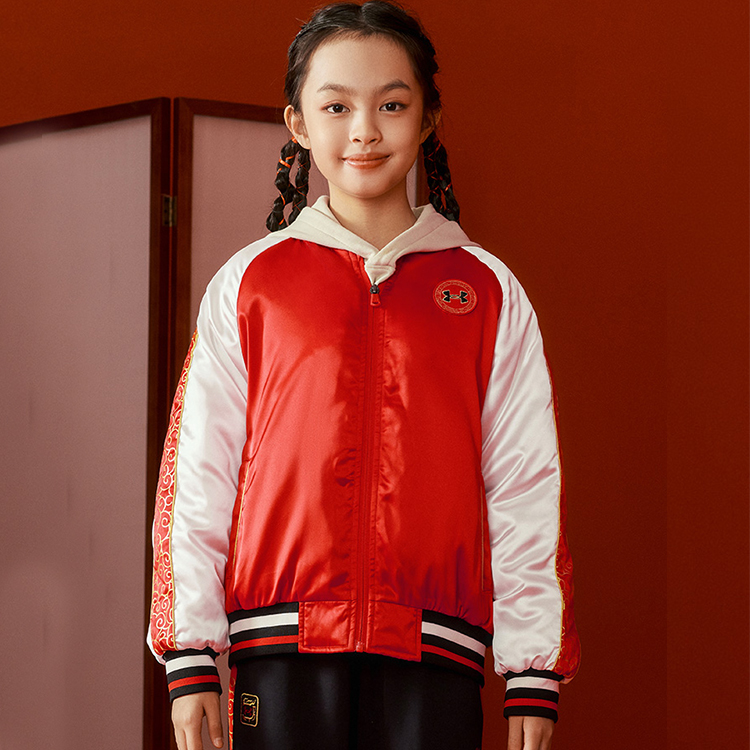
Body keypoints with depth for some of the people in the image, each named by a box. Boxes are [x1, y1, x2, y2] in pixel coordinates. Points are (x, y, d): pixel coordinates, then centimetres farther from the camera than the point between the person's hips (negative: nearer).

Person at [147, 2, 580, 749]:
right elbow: (195, 476, 8)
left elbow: (528, 488, 8)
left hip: (432, 658, 0)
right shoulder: (247, 285, 10)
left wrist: (533, 675, 3)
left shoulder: (489, 293, 10)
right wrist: (189, 656, 2)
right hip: (282, 648, 0)